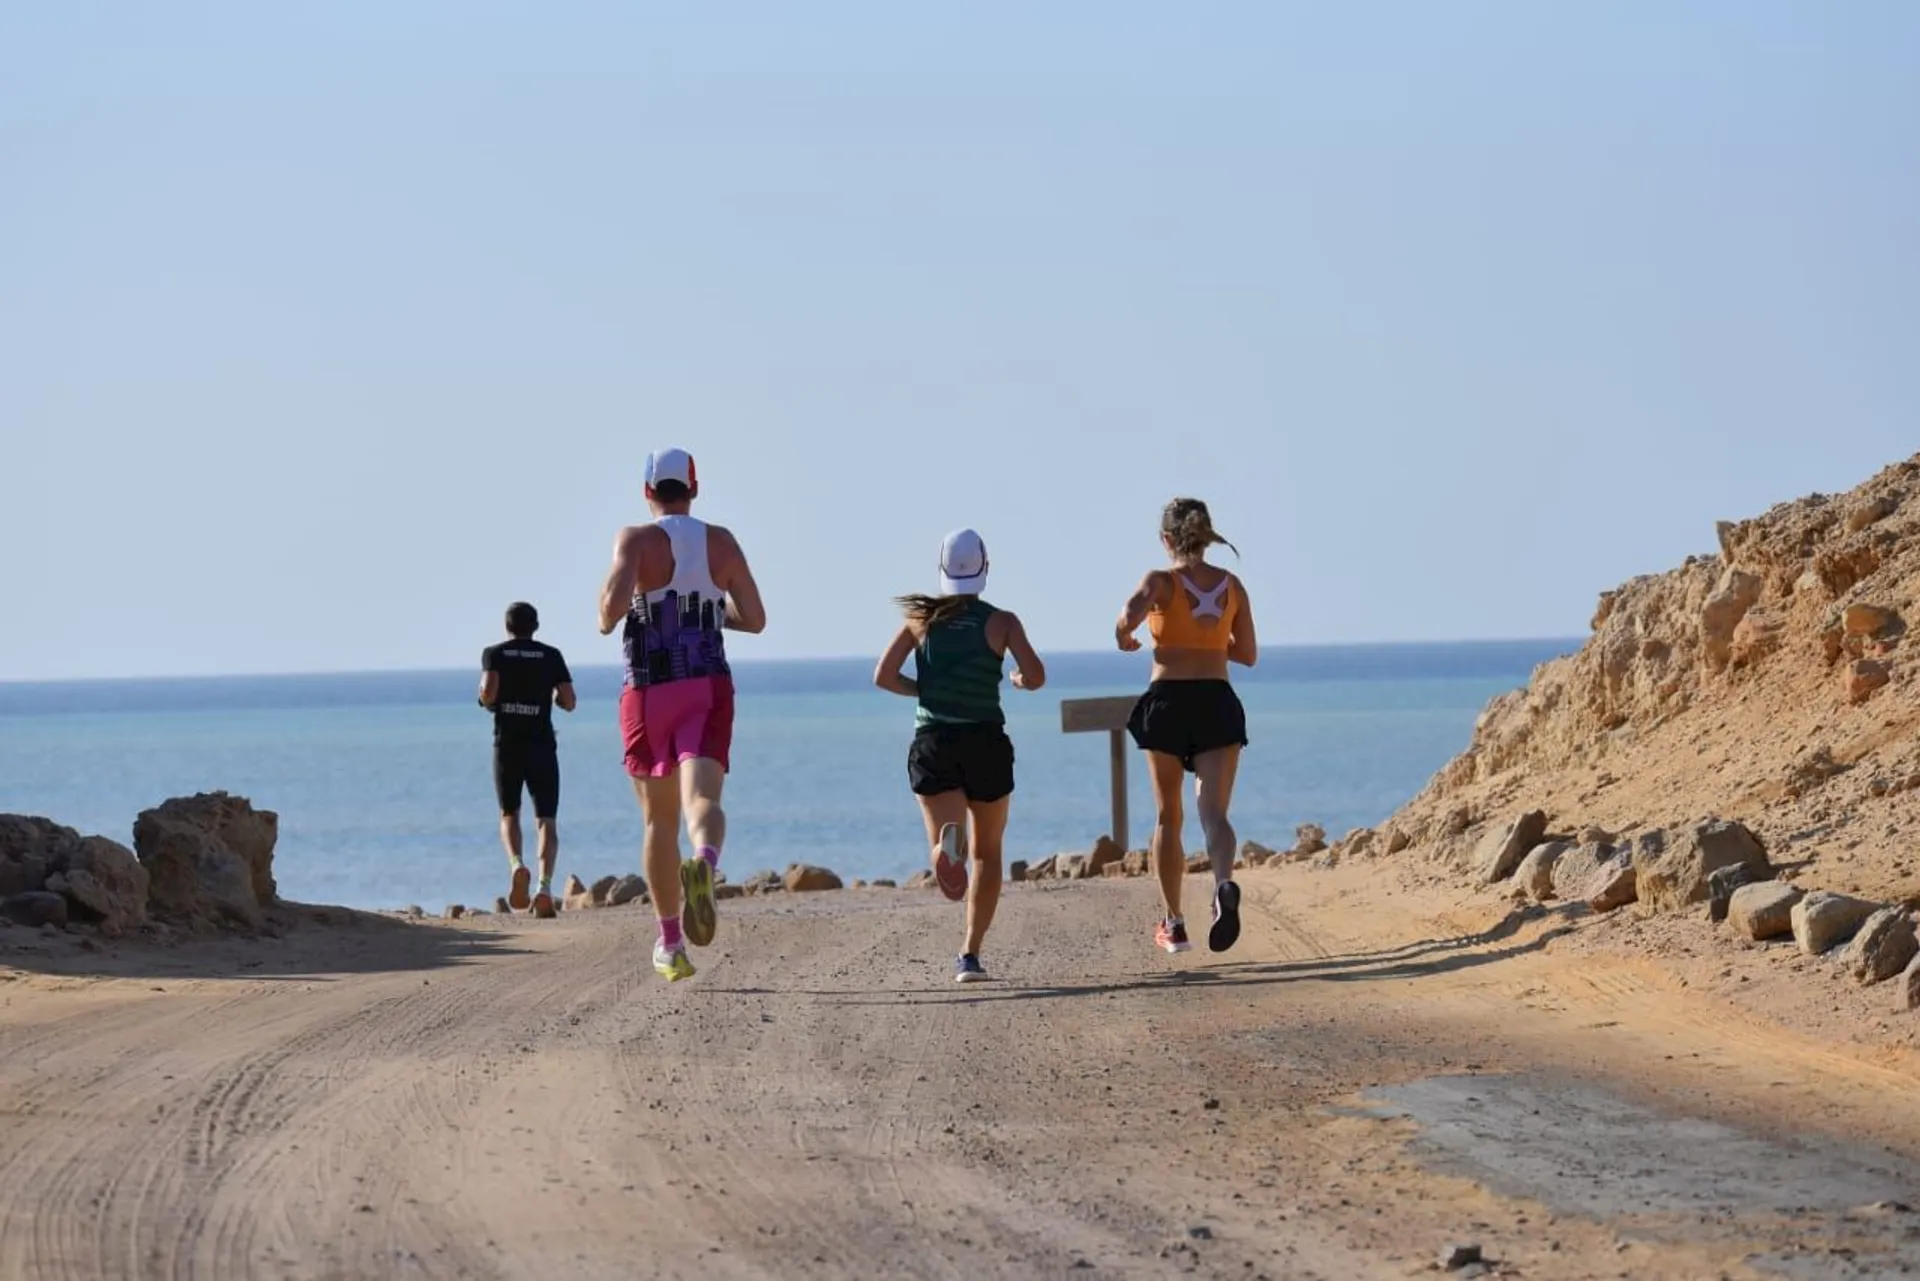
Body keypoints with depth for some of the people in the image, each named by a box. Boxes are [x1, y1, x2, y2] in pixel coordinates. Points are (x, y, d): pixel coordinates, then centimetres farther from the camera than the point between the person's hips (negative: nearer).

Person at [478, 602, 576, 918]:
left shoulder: (494, 654, 4)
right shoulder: (551, 656, 7)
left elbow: (489, 691, -13)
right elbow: (569, 702, 2)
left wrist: (488, 703, 9)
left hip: (507, 746, 0)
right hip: (542, 746, 0)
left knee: (509, 815, 15)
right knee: (546, 821, 1)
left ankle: (516, 865, -15)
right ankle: (545, 886, -20)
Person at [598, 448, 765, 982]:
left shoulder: (636, 539, -4)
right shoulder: (721, 543, 7)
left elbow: (614, 604, -21)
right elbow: (754, 619, 12)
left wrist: (606, 619, 3)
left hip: (650, 692, -1)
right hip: (709, 689, 1)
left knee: (659, 819, 12)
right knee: (702, 798, -15)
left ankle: (670, 941, 19)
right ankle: (704, 864, -51)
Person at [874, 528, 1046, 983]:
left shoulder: (923, 617, 5)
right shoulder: (1001, 621, 0)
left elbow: (884, 676, -1)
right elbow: (1036, 676, -12)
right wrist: (1017, 680, 12)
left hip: (933, 744, 1)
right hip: (985, 743, -1)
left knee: (950, 855, -6)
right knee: (987, 853, 17)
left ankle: (949, 842, -44)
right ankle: (971, 956, 12)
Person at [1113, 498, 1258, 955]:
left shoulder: (1161, 581, -3)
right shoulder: (1232, 585, 8)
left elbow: (1131, 614, -24)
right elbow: (1247, 654, 14)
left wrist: (1124, 637, -3)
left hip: (1167, 700, -2)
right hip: (1217, 703, 2)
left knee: (1167, 817, 12)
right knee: (1214, 812, -6)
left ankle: (1174, 924, 18)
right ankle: (1224, 884, -38)